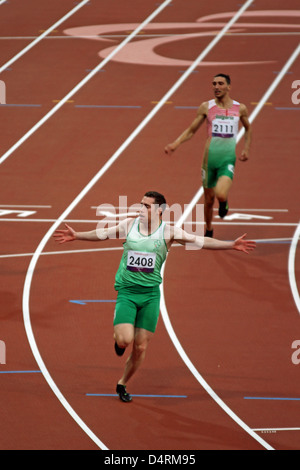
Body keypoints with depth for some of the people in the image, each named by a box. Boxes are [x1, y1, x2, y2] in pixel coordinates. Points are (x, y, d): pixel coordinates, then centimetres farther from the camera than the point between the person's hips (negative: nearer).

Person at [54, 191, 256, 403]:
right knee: (125, 340, -19)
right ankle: (119, 339, 20)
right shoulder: (129, 225, 0)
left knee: (140, 347, 1)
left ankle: (123, 384, 24)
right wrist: (77, 235, 13)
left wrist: (231, 245, -11)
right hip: (126, 291, 0)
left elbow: (200, 241, -4)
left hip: (151, 294, 0)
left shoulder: (168, 231, -4)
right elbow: (102, 234, 14)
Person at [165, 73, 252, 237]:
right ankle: (208, 230, 33)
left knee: (221, 195, -24)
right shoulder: (206, 107, 0)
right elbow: (191, 131, 6)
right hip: (210, 157, 1)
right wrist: (176, 143, -9)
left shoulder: (240, 108, 2)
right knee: (209, 199, 9)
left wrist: (246, 149, 10)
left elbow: (248, 128, 22)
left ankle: (224, 202, 14)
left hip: (228, 159, -1)